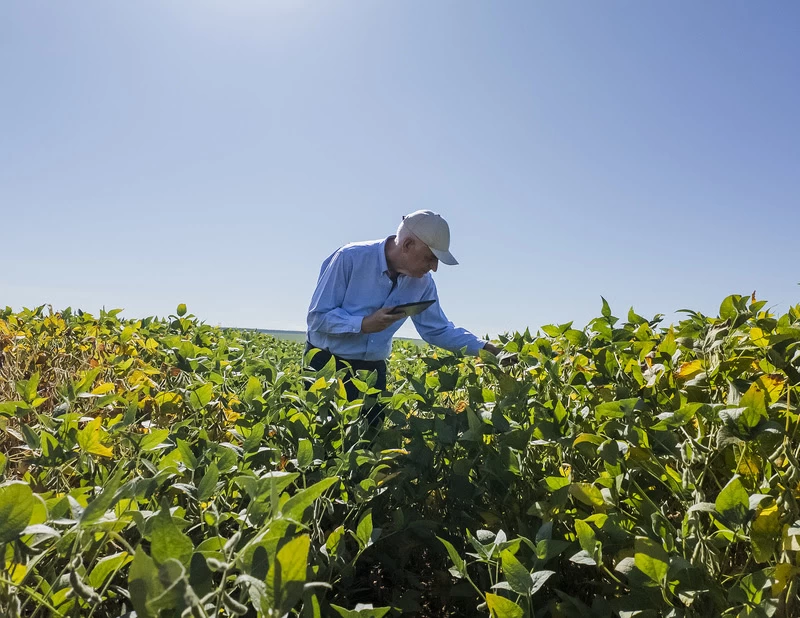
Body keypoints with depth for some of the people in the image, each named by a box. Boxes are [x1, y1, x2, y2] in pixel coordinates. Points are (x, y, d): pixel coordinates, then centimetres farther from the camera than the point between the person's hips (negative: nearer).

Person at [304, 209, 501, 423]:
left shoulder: (422, 282, -4)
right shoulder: (350, 258, -19)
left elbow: (439, 329, 6)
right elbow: (317, 316, -17)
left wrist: (484, 348, -3)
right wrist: (363, 324, -31)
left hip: (373, 369, 4)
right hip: (327, 364, -4)